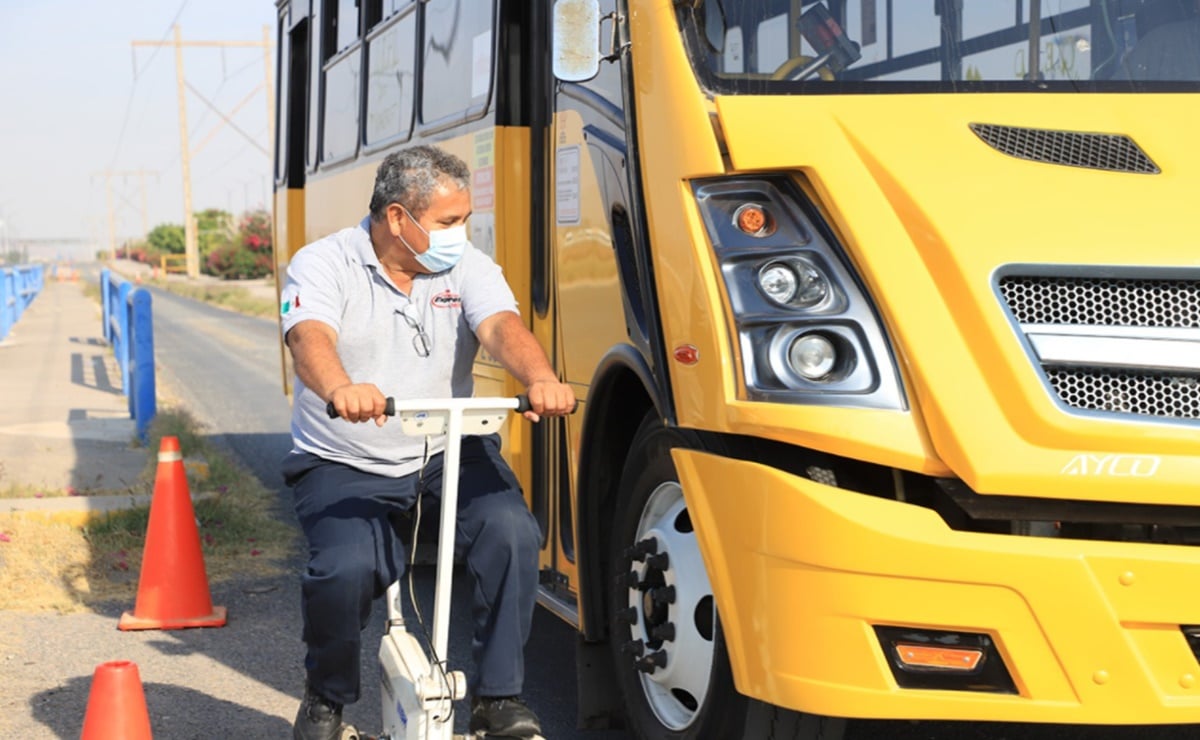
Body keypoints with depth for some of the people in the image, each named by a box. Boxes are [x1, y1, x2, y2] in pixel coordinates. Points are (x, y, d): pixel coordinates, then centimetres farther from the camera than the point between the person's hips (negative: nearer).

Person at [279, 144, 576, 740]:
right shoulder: (323, 265, -6)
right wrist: (340, 388, -51)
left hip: (448, 452, 3)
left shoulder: (468, 269, 4)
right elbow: (310, 338, -26)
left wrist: (540, 379, -39)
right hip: (344, 466, -2)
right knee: (346, 569, -27)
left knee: (511, 532, -25)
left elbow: (502, 326, -16)